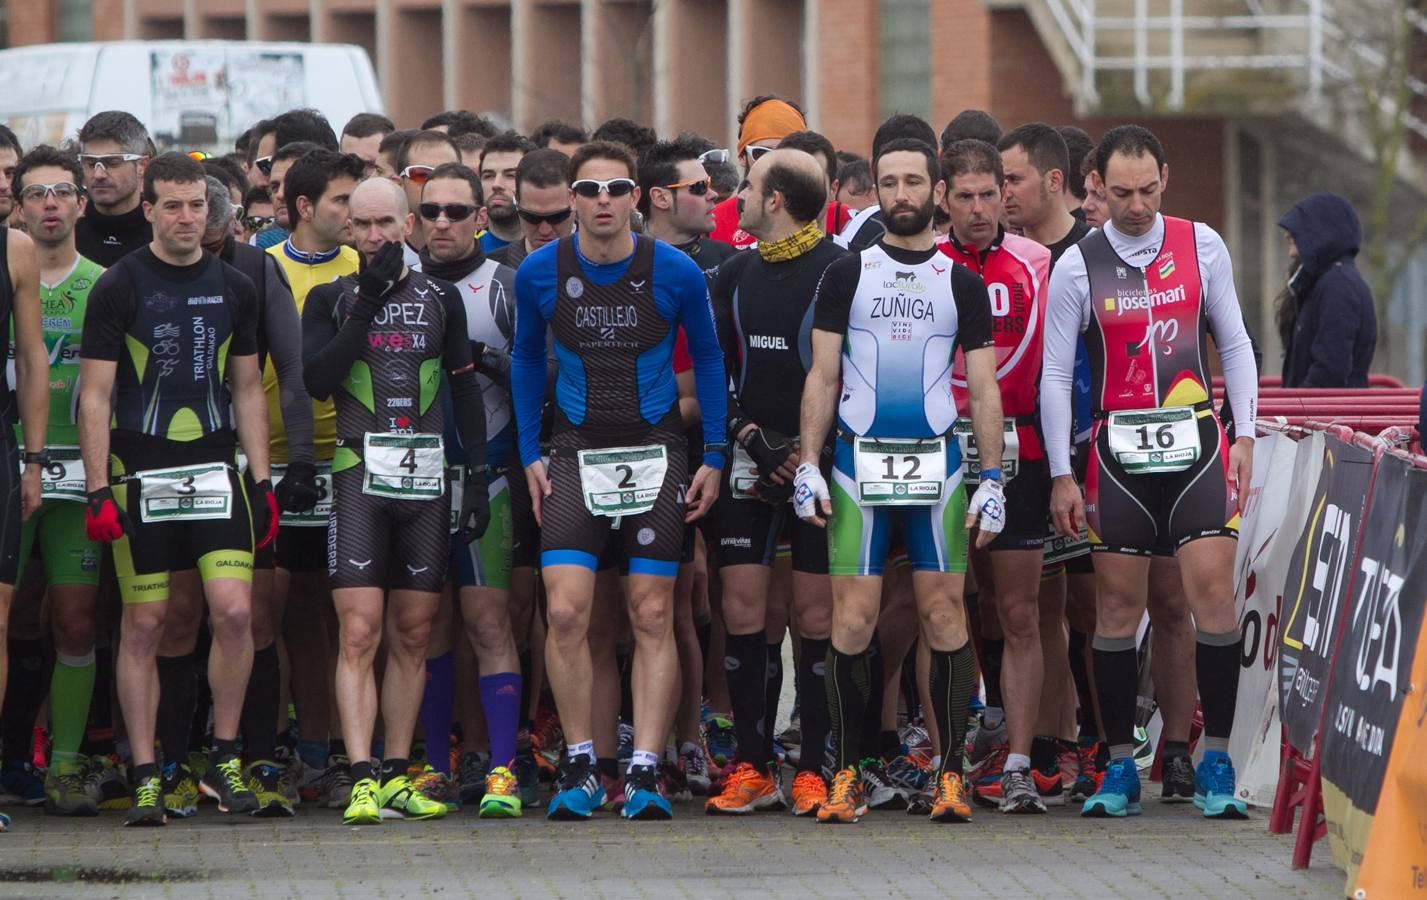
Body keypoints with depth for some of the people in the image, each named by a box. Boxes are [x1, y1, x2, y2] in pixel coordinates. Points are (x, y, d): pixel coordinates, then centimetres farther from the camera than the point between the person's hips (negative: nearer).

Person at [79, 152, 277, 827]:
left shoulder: (233, 288, 9)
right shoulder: (118, 287, -3)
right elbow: (94, 396, -4)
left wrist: (262, 480, 8)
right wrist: (98, 490, -10)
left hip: (215, 474, 3)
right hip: (140, 478, -3)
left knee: (234, 612, -10)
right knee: (143, 625, 0)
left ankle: (224, 760, 4)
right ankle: (145, 778, 5)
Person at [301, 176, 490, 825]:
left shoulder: (440, 299, 12)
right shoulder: (331, 300, 7)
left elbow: (466, 390, 13)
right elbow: (316, 379, -9)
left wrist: (477, 476, 5)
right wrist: (368, 303, -11)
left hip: (427, 477, 3)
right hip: (360, 475, -3)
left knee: (414, 635, 5)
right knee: (359, 632, -12)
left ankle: (396, 776, 11)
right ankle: (363, 780, -18)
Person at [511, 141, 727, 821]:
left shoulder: (675, 273, -6)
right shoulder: (540, 274, -3)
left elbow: (707, 358, 8)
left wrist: (713, 457, 5)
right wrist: (529, 455, 9)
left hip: (655, 453, 0)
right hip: (576, 453, 1)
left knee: (652, 616, -2)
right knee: (566, 611, -12)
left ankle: (645, 774, 2)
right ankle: (579, 767, 0)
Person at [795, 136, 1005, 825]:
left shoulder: (962, 284, 9)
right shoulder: (846, 275, 8)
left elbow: (984, 389, 8)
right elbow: (822, 377, 6)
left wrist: (992, 481, 0)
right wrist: (807, 465, -3)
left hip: (937, 462, 1)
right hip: (857, 460, 0)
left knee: (945, 615, -4)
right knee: (851, 621, -6)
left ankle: (950, 774, 0)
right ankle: (846, 775, 0)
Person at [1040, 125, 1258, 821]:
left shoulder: (1201, 246, 4)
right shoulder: (1077, 266, 0)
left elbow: (1234, 343, 12)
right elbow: (1055, 374, 3)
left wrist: (1244, 436, 4)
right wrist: (1061, 476, -1)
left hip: (1197, 444, 0)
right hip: (1119, 451, 0)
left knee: (1212, 591, -9)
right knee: (1117, 604, 2)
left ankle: (1215, 764, -3)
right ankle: (1120, 769, 9)